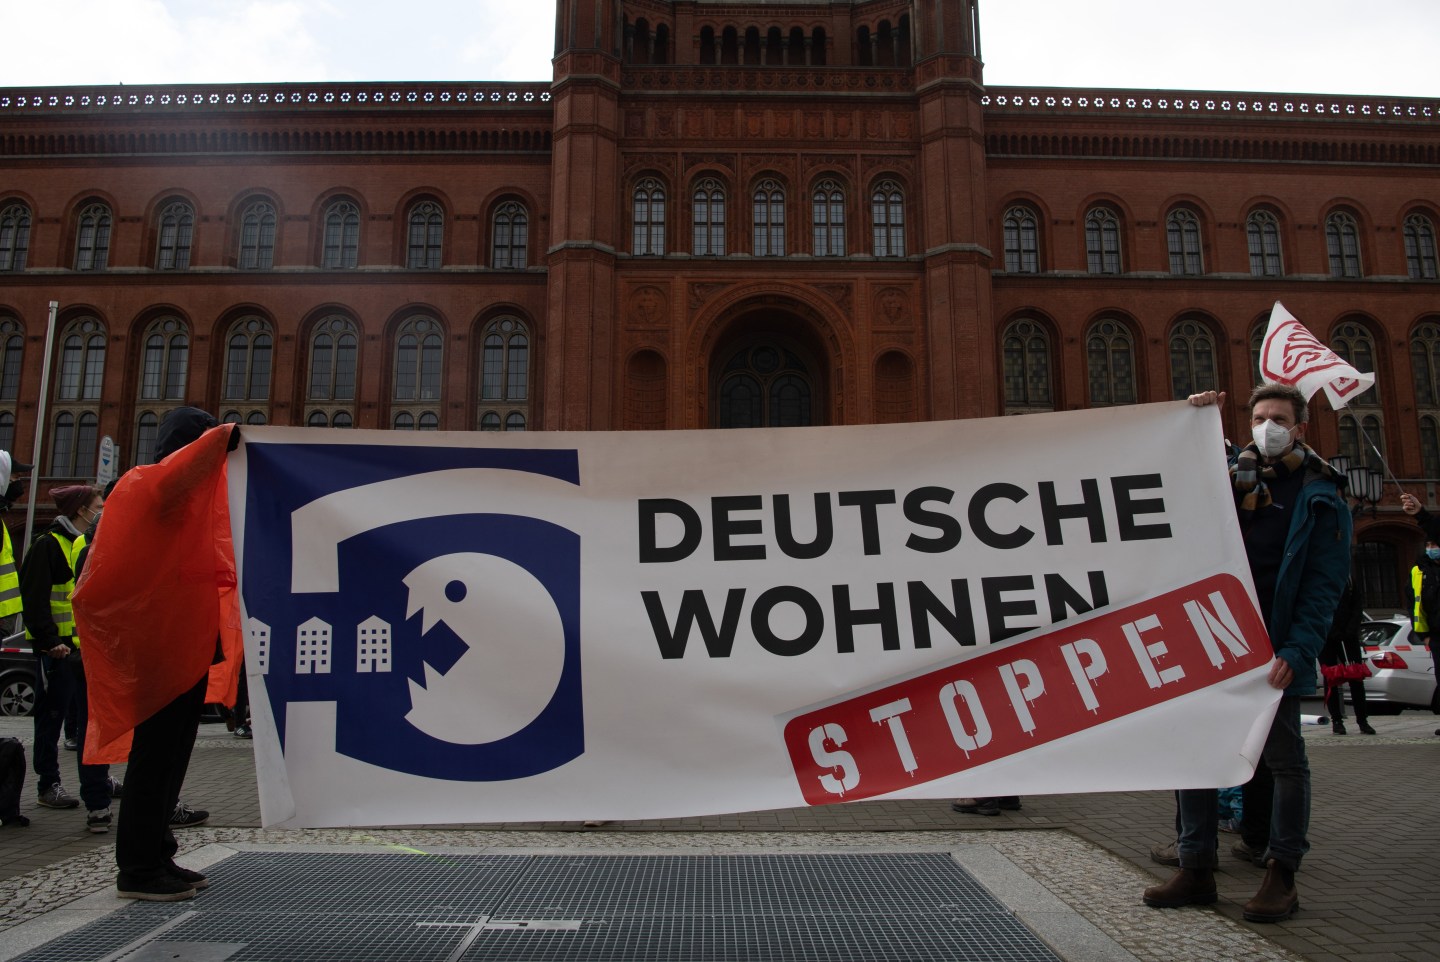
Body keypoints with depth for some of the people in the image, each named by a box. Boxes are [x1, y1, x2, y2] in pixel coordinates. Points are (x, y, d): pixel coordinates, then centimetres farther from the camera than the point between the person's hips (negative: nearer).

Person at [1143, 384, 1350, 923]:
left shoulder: (1320, 496, 0)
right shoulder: (1229, 474, 10)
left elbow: (1325, 585, -6)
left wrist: (1295, 652, -17)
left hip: (1273, 650, -4)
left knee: (1284, 759, 6)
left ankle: (1282, 876, 17)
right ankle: (1196, 870, 14)